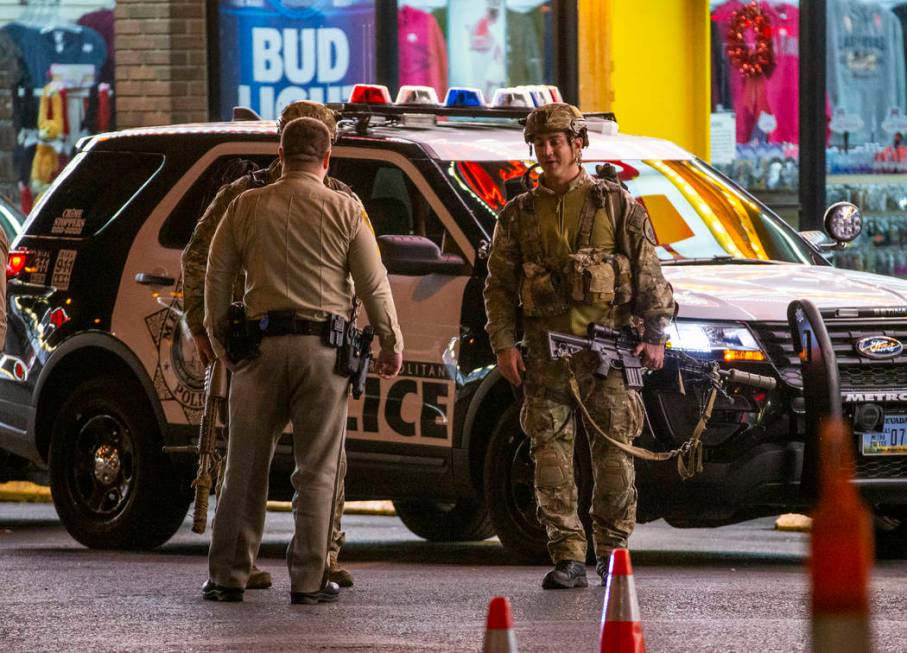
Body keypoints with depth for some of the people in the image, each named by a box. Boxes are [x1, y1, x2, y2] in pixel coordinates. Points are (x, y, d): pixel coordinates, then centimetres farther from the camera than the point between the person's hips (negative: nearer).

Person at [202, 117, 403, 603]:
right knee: (316, 468, 3)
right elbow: (374, 284, 1)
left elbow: (216, 276, 8)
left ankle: (228, 575, 8)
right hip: (323, 348, -1)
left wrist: (219, 339, 19)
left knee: (246, 465, 7)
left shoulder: (246, 207, 5)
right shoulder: (345, 211, 0)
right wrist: (392, 344, 12)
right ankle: (307, 579, 1)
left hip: (261, 344, 2)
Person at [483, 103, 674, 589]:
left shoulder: (615, 204, 6)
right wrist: (503, 345, 0)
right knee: (551, 453, -4)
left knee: (613, 454, 0)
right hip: (545, 352, 2)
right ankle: (568, 558, -2)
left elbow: (649, 275, 6)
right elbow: (498, 286, 12)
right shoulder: (518, 215, 12)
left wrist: (654, 335, -1)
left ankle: (612, 552, 11)